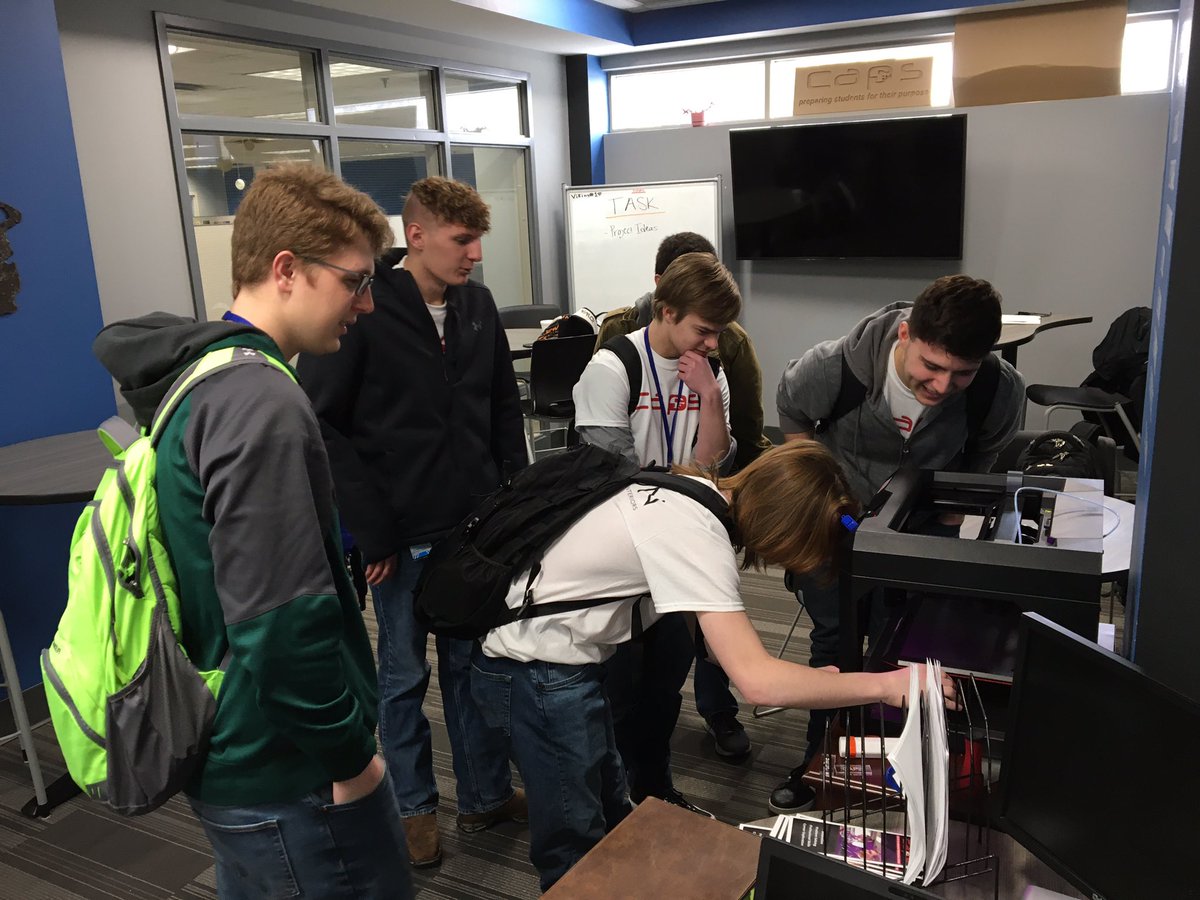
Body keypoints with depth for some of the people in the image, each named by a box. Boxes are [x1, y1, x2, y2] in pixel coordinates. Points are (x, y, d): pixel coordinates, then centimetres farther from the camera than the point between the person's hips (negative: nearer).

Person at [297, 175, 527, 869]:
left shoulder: (478, 305, 3)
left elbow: (505, 407, 11)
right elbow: (322, 424, -14)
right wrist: (372, 528, -15)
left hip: (479, 526, 5)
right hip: (405, 535, -5)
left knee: (474, 664, 17)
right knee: (406, 675, 13)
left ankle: (488, 795, 34)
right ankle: (415, 806, 33)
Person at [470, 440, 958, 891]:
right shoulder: (694, 534, -29)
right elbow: (757, 680, -33)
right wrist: (884, 684, -27)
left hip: (553, 657, 9)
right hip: (539, 673, -9)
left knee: (609, 811, 24)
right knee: (577, 848, 6)